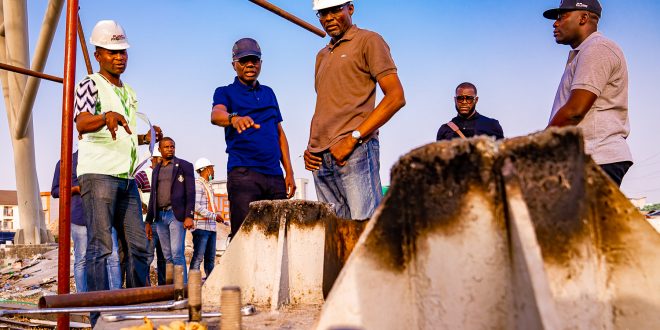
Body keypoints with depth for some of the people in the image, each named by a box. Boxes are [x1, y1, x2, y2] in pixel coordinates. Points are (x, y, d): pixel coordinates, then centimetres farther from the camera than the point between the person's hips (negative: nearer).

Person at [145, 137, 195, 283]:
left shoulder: (184, 166, 4)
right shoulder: (156, 170, 19)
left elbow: (190, 193, -3)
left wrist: (189, 216, -14)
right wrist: (149, 221, 18)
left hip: (176, 214, -5)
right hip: (160, 216, 5)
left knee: (177, 253, -13)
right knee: (168, 256, 5)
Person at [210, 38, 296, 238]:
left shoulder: (268, 93, 22)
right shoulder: (226, 92, 7)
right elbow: (216, 115, -16)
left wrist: (289, 172, 12)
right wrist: (234, 118, -40)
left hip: (275, 175, 5)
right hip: (243, 174, -5)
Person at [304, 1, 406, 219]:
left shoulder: (368, 41, 3)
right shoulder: (322, 56, 25)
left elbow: (396, 97, -8)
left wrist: (353, 139, -14)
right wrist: (311, 146, 12)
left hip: (356, 152, -7)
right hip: (321, 158, 7)